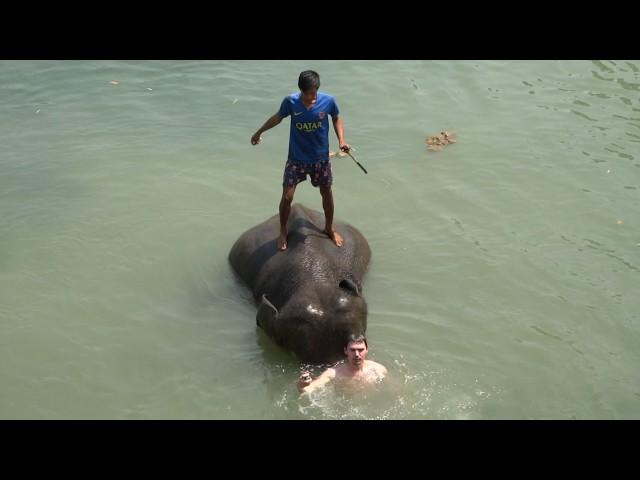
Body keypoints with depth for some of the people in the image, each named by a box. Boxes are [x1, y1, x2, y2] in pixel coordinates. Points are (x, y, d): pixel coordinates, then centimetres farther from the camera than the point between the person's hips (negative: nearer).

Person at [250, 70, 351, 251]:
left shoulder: (328, 100, -16)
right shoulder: (290, 101, -17)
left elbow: (336, 118, 3)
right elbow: (277, 117, 2)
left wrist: (341, 140, -12)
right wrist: (259, 132, 14)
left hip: (321, 158, 1)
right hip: (296, 159, -1)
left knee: (327, 193, 15)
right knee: (287, 196, -3)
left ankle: (329, 228, 40)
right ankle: (283, 232, 21)